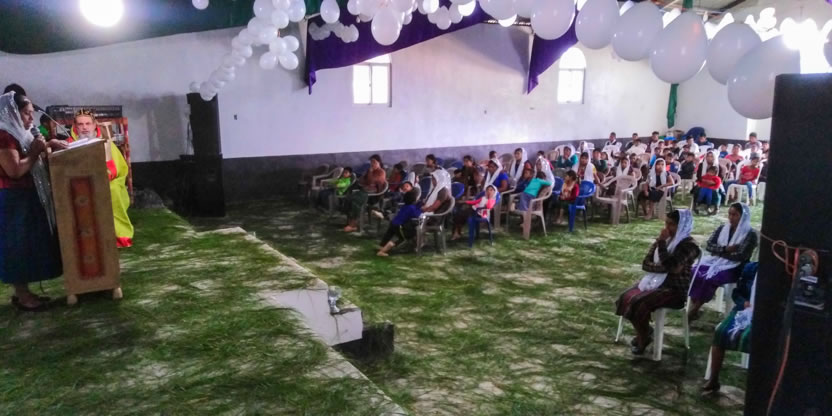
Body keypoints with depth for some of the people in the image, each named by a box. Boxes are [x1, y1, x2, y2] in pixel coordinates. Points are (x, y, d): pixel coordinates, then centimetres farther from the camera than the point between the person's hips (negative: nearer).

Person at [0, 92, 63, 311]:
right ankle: (22, 296, 6)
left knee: (27, 246, 13)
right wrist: (35, 152, -14)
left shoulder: (19, 134, 14)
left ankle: (24, 292, 21)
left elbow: (29, 164, 21)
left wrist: (39, 149, 6)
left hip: (27, 197, 10)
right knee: (19, 247, -3)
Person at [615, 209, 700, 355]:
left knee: (639, 303, -27)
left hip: (674, 289, -7)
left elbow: (668, 265, -27)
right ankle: (644, 331, 9)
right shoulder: (664, 239, 8)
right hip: (656, 281, 7)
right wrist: (663, 268, -17)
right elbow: (645, 263, 1)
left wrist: (662, 242, -21)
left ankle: (644, 338, -1)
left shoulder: (689, 245, -14)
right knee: (626, 298, -13)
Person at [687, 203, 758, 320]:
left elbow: (741, 256, -15)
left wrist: (719, 251, -10)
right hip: (715, 261, 5)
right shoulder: (722, 228, 11)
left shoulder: (750, 234, -5)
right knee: (695, 272, -24)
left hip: (734, 268, -5)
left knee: (710, 278, -32)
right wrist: (725, 249, -13)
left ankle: (694, 309, -17)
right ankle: (693, 305, -20)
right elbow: (709, 246, 3)